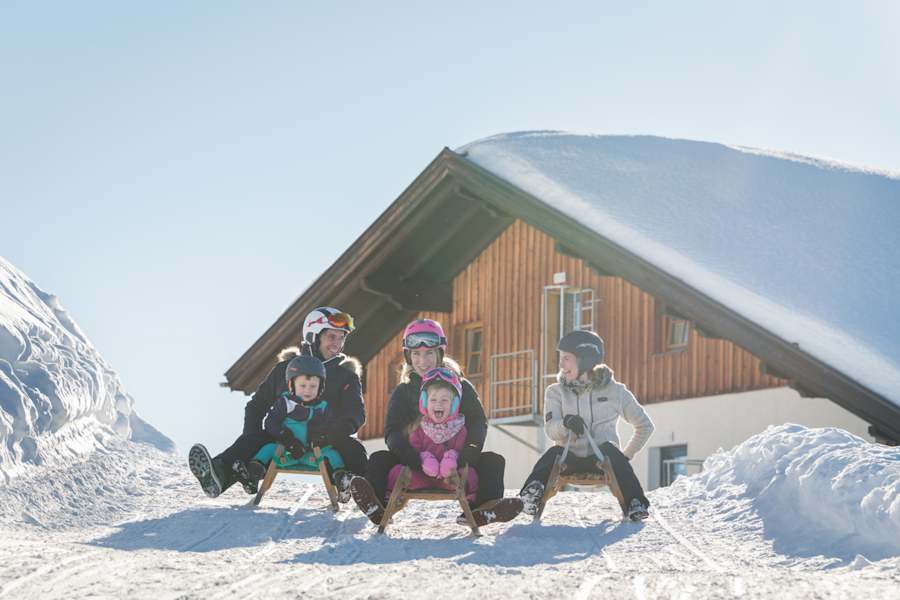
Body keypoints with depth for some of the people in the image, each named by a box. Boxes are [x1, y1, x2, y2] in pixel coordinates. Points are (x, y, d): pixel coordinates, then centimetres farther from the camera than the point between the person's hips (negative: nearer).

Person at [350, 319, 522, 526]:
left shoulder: (461, 387, 8)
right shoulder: (402, 392, 9)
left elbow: (478, 424, -1)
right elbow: (392, 431, -3)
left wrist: (468, 451, -25)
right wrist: (412, 455, -26)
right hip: (414, 460, 0)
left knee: (494, 461, -23)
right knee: (379, 459, -22)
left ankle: (483, 509, -48)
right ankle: (376, 507, -48)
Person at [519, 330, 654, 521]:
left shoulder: (614, 391, 6)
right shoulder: (556, 392, 8)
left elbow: (645, 426, 16)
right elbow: (551, 430, -8)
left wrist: (626, 456, 8)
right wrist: (565, 424, -31)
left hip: (602, 462, -1)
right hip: (569, 460, 1)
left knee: (609, 449, -36)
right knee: (554, 453, -34)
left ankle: (634, 504, -42)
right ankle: (530, 497, -54)